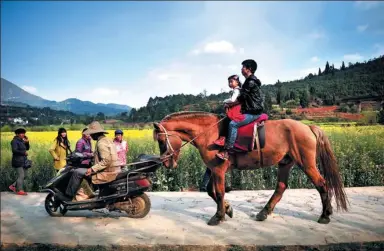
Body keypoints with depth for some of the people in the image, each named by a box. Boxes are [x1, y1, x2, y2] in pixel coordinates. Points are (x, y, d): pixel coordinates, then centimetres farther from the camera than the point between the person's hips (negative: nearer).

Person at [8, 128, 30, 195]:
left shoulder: (21, 141, 14)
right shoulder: (14, 141, -10)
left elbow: (27, 148, 15)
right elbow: (14, 150, -21)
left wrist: (27, 142, 1)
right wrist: (24, 153, -18)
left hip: (23, 161, 9)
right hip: (18, 161, -9)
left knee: (24, 176, 11)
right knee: (21, 176, -8)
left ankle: (13, 186, 22)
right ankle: (20, 190, -2)